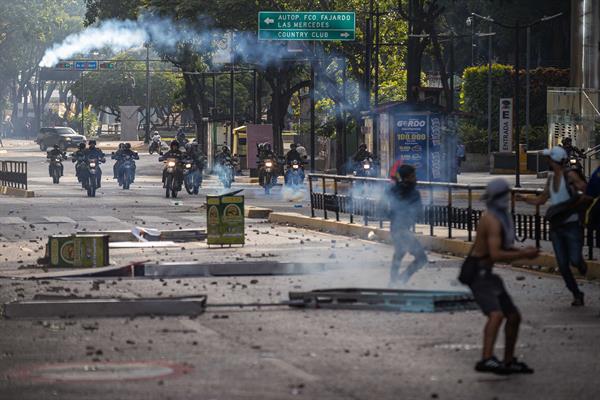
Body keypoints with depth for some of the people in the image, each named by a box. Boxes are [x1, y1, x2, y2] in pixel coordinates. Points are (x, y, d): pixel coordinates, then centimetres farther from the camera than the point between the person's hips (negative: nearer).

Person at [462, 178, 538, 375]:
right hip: (477, 273, -10)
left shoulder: (501, 218, 14)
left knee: (514, 316, 16)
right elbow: (496, 255, -26)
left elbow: (503, 249, 23)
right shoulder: (492, 220, -18)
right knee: (496, 314, -30)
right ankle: (486, 360, -44)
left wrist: (522, 251, 6)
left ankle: (509, 362, 28)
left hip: (487, 274, 10)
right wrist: (523, 255, -17)